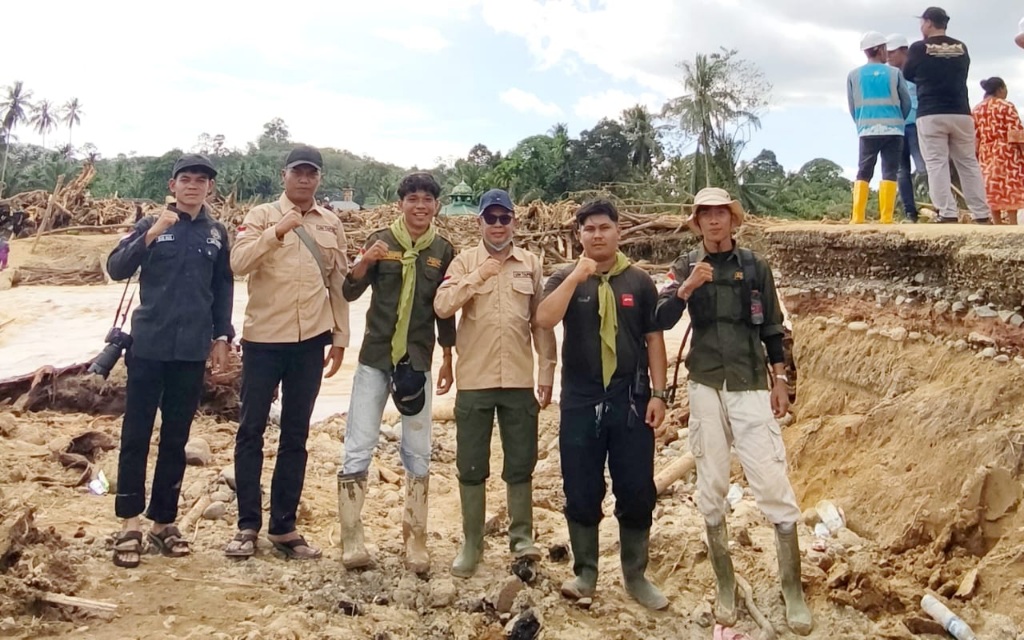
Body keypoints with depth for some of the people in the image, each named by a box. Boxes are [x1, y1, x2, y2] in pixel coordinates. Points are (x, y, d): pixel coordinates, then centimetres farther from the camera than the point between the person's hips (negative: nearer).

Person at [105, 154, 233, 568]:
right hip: (149, 346, -2)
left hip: (192, 351, 2)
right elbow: (116, 269, -10)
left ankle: (164, 521, 18)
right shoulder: (151, 225, 1)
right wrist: (151, 235, -22)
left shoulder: (217, 234, 8)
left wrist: (221, 337, 9)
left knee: (176, 439, 8)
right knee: (136, 434, 0)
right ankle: (130, 523, 8)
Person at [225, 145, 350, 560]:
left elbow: (338, 284, 12)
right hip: (263, 338, -2)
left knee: (296, 434, 8)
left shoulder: (332, 225, 11)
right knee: (251, 430, 1)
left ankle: (284, 527, 17)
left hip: (310, 340, 3)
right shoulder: (262, 215, 2)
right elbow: (238, 263, -13)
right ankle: (248, 526, 12)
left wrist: (340, 338, 9)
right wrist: (277, 232, -24)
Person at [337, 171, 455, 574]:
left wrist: (448, 360, 9)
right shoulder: (381, 240, -3)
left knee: (418, 454, 8)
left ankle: (415, 541, 18)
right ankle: (352, 541, 8)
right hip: (375, 357, -1)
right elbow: (349, 293, -4)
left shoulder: (444, 251, 1)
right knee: (358, 448, -1)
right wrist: (365, 262, -22)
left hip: (417, 361, 1)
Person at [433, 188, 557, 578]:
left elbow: (541, 322, 8)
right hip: (474, 381, -1)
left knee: (521, 464, 8)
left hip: (519, 380, 1)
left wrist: (547, 372, 5)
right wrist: (478, 276, -20)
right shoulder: (465, 261, 2)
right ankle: (471, 544, 20)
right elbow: (442, 307, -12)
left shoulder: (531, 264, 6)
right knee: (471, 467, 8)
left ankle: (522, 537, 24)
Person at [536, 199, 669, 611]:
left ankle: (636, 577, 22)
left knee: (636, 492, 5)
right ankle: (585, 573, 23)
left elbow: (654, 339, 4)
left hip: (631, 399, 0)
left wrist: (658, 394, -2)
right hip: (580, 401, 0)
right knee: (581, 493, 7)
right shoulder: (565, 279, 3)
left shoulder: (639, 281, 4)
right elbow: (544, 320, -15)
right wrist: (577, 276, -20)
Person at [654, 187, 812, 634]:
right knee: (711, 488, 7)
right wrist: (686, 288, -21)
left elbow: (772, 327, 9)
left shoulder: (754, 266, 4)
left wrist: (780, 380, 5)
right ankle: (725, 587, 19)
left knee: (773, 485, -8)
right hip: (706, 387, 1)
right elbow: (661, 321, -7)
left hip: (751, 386, -1)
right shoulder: (685, 267, 4)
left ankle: (793, 590, 3)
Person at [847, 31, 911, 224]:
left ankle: (857, 217, -4)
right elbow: (907, 102, 7)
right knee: (889, 173, 0)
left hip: (867, 131, 1)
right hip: (893, 130, -1)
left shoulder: (854, 75, 4)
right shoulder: (894, 73, 1)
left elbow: (852, 107, 9)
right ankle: (886, 218, -6)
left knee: (863, 173, 6)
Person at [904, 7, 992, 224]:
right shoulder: (961, 48, 12)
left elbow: (907, 76, 14)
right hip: (961, 114, 4)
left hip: (930, 115, -4)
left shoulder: (918, 48, 0)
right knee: (969, 164, 8)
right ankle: (981, 214, 7)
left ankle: (948, 214, -14)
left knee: (936, 164, -5)